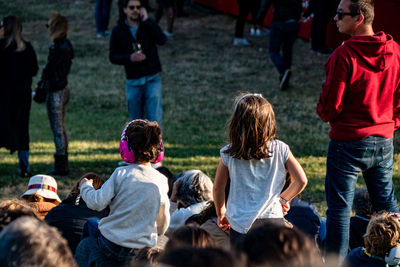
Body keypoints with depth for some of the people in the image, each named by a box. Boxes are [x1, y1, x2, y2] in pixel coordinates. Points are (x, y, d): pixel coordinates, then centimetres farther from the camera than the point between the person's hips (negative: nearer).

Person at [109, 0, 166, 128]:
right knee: (136, 121, 11)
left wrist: (147, 20, -18)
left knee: (155, 119, -11)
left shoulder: (148, 25, 0)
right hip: (133, 82, 1)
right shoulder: (118, 31, 0)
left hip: (152, 79, -1)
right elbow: (113, 57, 2)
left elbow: (162, 40, -18)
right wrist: (130, 58, -16)